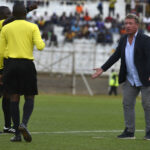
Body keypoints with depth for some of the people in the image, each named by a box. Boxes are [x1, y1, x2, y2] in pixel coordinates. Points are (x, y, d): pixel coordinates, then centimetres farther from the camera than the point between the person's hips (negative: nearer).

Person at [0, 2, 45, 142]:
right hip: (27, 65, -2)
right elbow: (40, 46, -9)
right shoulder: (32, 27, 2)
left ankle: (17, 133, 0)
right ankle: (24, 124, -18)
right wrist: (42, 43, 14)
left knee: (14, 99, 4)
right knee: (29, 98, 7)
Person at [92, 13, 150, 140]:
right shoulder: (123, 40, 7)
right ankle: (129, 131, 11)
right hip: (130, 80, 7)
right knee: (127, 103, 5)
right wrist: (102, 69, 6)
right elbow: (115, 56, 11)